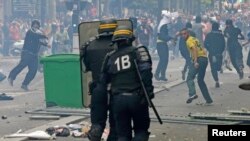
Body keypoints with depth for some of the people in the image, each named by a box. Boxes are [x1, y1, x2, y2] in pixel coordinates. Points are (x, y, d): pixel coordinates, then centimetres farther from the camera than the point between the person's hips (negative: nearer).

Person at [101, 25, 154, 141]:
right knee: (141, 131, 12)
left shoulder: (110, 57, 12)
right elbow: (145, 72, -14)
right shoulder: (139, 51, 1)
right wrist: (149, 91, -15)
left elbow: (103, 80, 14)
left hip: (118, 99, 3)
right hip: (136, 97, -3)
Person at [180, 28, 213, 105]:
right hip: (205, 59, 9)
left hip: (199, 59, -9)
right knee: (201, 80, 15)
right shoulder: (195, 39, 25)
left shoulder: (189, 41, -2)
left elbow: (194, 49, -18)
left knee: (190, 78, -13)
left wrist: (195, 61, -27)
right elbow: (203, 50, 28)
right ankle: (208, 99, 12)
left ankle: (192, 94, -35)